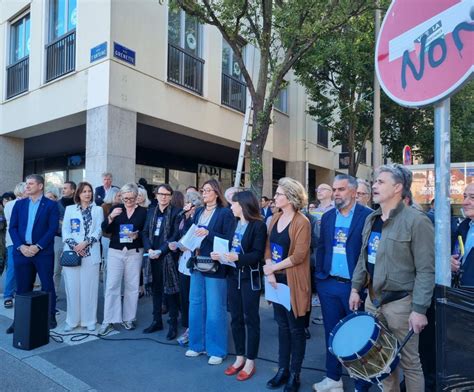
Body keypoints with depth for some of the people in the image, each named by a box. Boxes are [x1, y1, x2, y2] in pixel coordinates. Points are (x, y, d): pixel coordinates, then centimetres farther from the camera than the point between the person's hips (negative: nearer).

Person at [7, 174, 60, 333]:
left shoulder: (51, 205, -1)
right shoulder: (19, 204, 11)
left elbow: (53, 229, -8)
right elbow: (12, 227, 6)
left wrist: (37, 247, -14)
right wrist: (21, 246, -8)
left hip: (43, 252, -3)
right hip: (21, 251, 3)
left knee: (47, 286, 5)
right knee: (22, 288, 10)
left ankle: (50, 317, 17)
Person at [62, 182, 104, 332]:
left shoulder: (98, 210, 10)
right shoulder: (69, 209, 13)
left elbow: (98, 230, 0)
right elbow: (65, 230, 5)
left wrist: (85, 243, -13)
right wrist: (74, 245, -10)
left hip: (90, 253, -1)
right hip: (72, 252, 1)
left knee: (89, 286, 1)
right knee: (72, 286, 2)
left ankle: (89, 320, 10)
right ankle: (72, 320, 14)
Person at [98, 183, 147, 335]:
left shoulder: (143, 211, 0)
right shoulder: (116, 208, 3)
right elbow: (105, 229, -3)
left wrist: (137, 235, -21)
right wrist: (111, 217, -20)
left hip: (134, 253, 0)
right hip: (115, 252, 1)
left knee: (132, 286, 7)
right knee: (112, 285, -1)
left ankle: (128, 318, 20)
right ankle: (109, 321, 8)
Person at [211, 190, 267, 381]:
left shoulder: (258, 225, -12)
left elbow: (258, 254, -17)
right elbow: (227, 245, 12)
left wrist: (238, 257, -29)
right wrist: (219, 254, -7)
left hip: (250, 277, -7)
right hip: (233, 275, 7)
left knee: (251, 319, 6)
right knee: (236, 318, 14)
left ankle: (250, 362, 20)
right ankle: (239, 358, 30)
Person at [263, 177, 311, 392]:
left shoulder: (302, 222, -15)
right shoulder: (275, 218, 6)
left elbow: (298, 256, -19)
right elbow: (268, 247, 6)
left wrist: (273, 268, -12)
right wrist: (269, 272, -6)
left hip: (293, 282, -6)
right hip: (277, 279, 6)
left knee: (295, 328, 8)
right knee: (282, 326, 16)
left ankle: (294, 375, 23)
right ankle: (282, 370, 30)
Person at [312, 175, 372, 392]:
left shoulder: (368, 216, -9)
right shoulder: (327, 217, 8)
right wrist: (320, 275, 5)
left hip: (355, 286, -5)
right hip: (329, 285, 5)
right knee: (332, 333, 17)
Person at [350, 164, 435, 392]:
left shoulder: (416, 221, -15)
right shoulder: (371, 219, 7)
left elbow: (426, 270, -16)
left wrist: (419, 309, -18)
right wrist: (356, 288, 11)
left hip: (401, 302, -6)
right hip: (373, 299, 7)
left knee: (409, 362, 9)